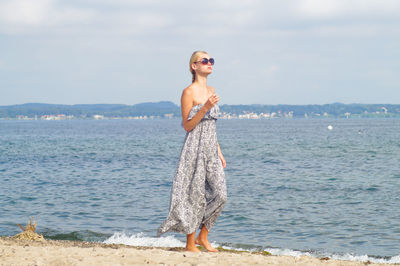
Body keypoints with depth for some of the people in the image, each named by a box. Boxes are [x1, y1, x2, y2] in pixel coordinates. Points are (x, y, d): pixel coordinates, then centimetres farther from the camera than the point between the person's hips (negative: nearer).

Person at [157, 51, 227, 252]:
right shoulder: (189, 92, -8)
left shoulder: (211, 91, 15)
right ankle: (190, 243, 6)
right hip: (195, 148, -7)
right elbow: (187, 126, -10)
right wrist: (204, 108, -22)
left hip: (211, 148, 7)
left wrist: (219, 152, 17)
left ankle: (203, 237, 16)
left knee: (220, 194, 2)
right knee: (195, 194, -4)